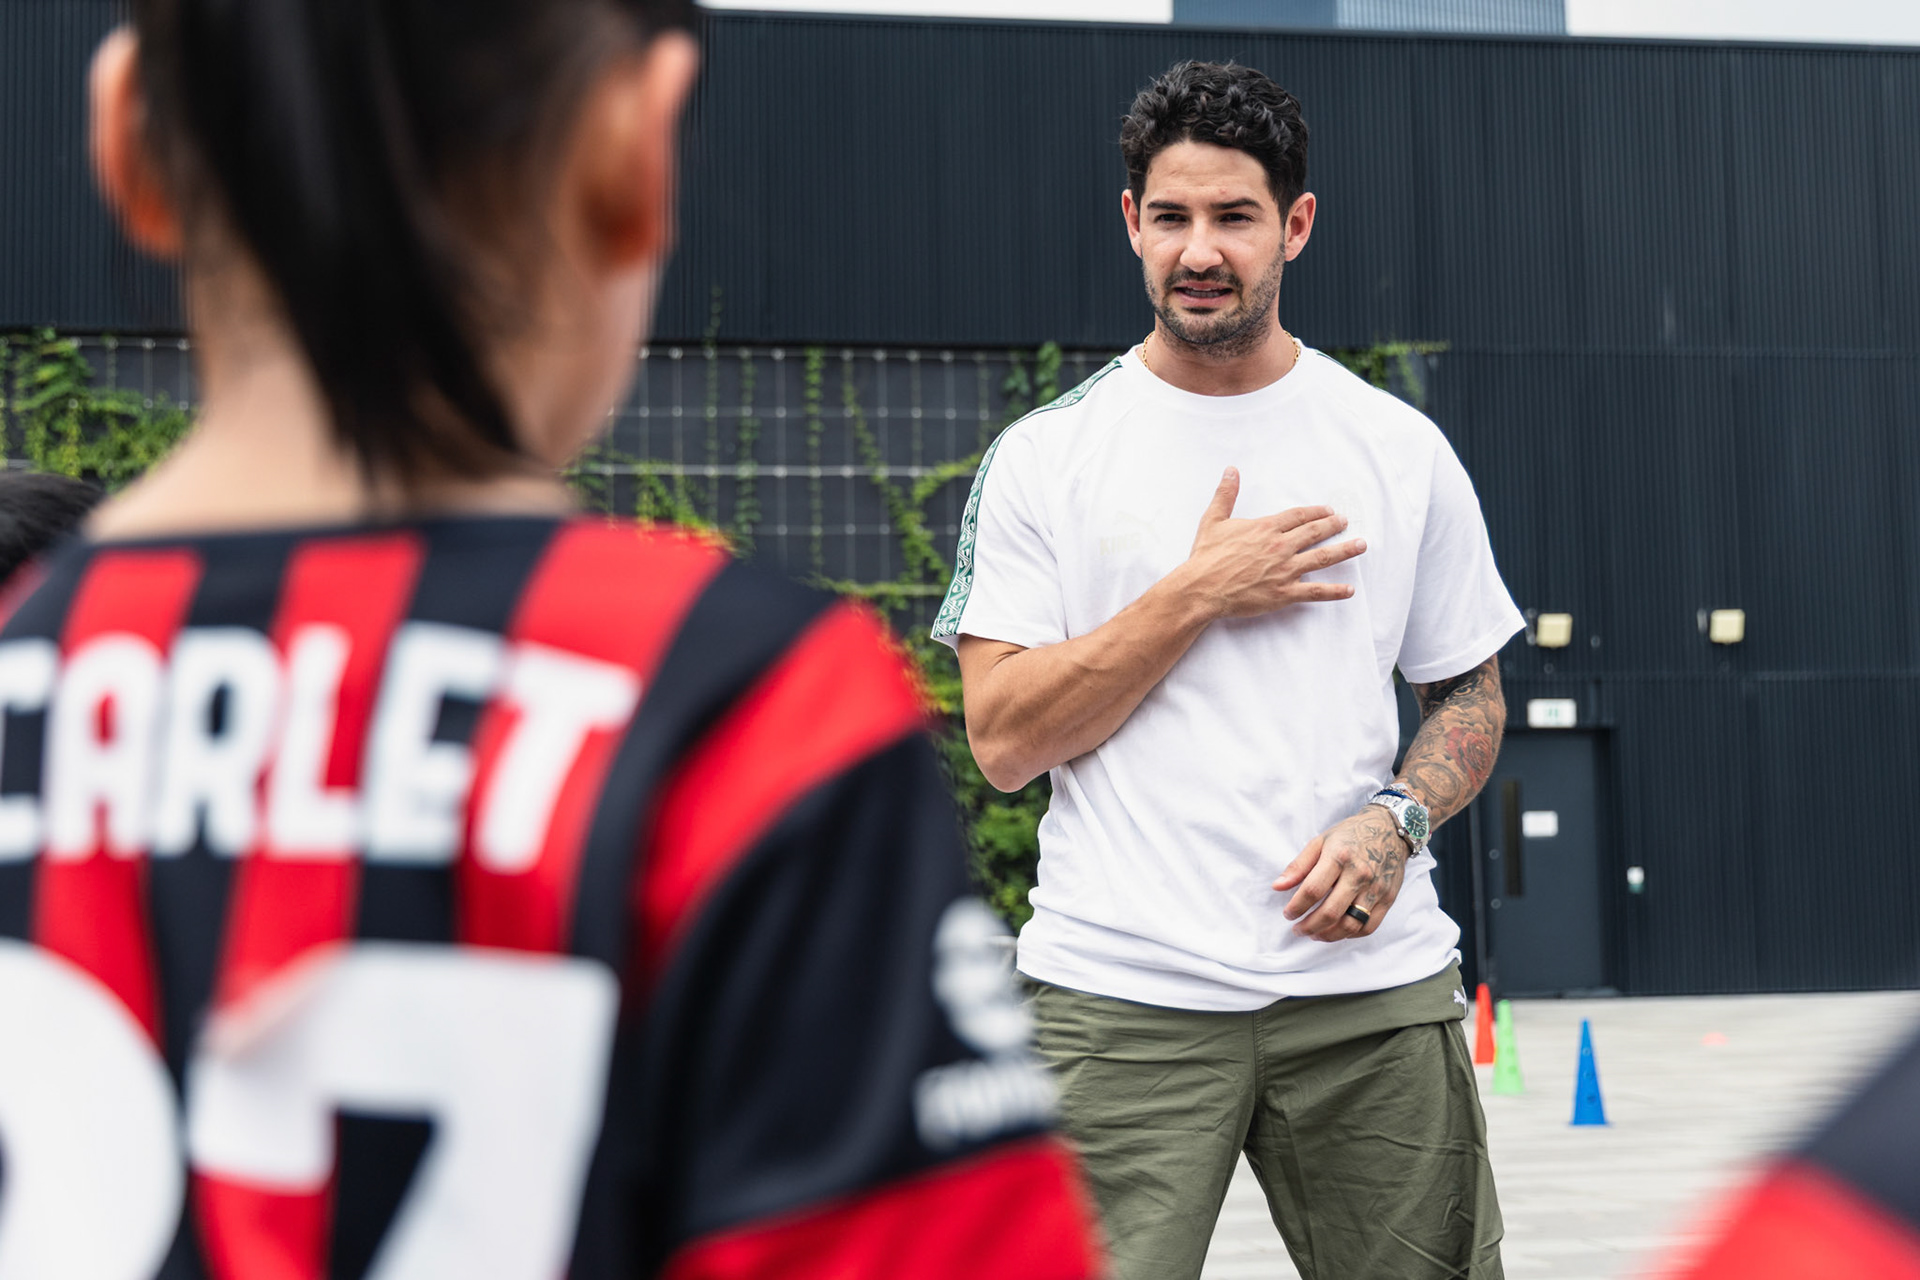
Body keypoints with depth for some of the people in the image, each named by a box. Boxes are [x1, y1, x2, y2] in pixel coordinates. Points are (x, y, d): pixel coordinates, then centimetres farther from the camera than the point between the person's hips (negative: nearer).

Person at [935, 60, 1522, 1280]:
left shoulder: (1401, 448, 8)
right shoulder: (1043, 457, 2)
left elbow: (1472, 697, 14)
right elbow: (1004, 740, -4)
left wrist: (1393, 821, -6)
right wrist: (1197, 596, -11)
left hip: (1373, 989, 2)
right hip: (1121, 998, -2)